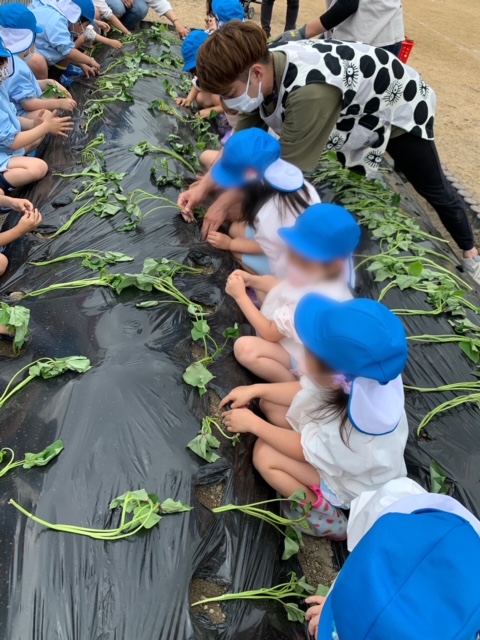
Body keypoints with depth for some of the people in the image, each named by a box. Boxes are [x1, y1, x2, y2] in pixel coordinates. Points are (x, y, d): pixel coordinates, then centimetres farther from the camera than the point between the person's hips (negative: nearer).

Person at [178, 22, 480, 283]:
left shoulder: (309, 90, -47)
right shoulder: (265, 69, -22)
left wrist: (224, 203, -31)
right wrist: (203, 187, -18)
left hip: (399, 105, -6)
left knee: (435, 189, 10)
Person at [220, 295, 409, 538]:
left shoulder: (355, 426, -44)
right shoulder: (358, 378, -27)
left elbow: (304, 450, -22)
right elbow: (308, 389, -5)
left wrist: (252, 423, -12)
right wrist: (256, 390, -7)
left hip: (353, 482, -6)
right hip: (332, 439, 7)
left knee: (265, 454, -16)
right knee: (270, 404, -2)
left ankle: (324, 514, -1)